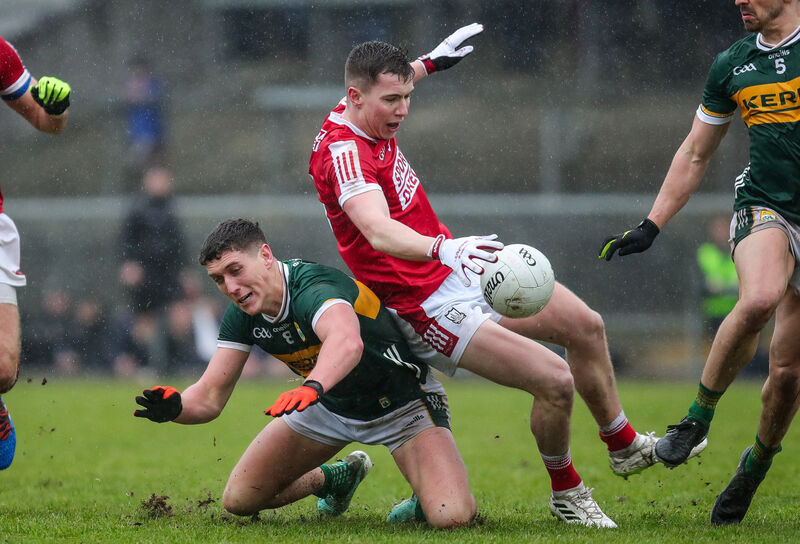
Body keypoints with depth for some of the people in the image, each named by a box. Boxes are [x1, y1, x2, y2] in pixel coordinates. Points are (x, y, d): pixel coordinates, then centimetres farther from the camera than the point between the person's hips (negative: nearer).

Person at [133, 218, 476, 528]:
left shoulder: (313, 289, -36)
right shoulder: (242, 316, -12)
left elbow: (348, 342, -59)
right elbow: (210, 396, -9)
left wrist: (312, 386, -78)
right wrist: (175, 407, -32)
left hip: (403, 399, -7)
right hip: (331, 404, 7)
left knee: (451, 517, -28)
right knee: (239, 499, 1)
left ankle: (427, 496, 12)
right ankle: (334, 479, 30)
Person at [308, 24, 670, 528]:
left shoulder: (368, 121, 1)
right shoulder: (343, 152, -28)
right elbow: (379, 232, -46)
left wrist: (430, 63, 38)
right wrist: (443, 249, -61)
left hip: (460, 274, 11)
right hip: (431, 307, -11)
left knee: (585, 326, 15)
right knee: (555, 380, -19)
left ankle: (625, 446, 37)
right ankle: (566, 494, 7)